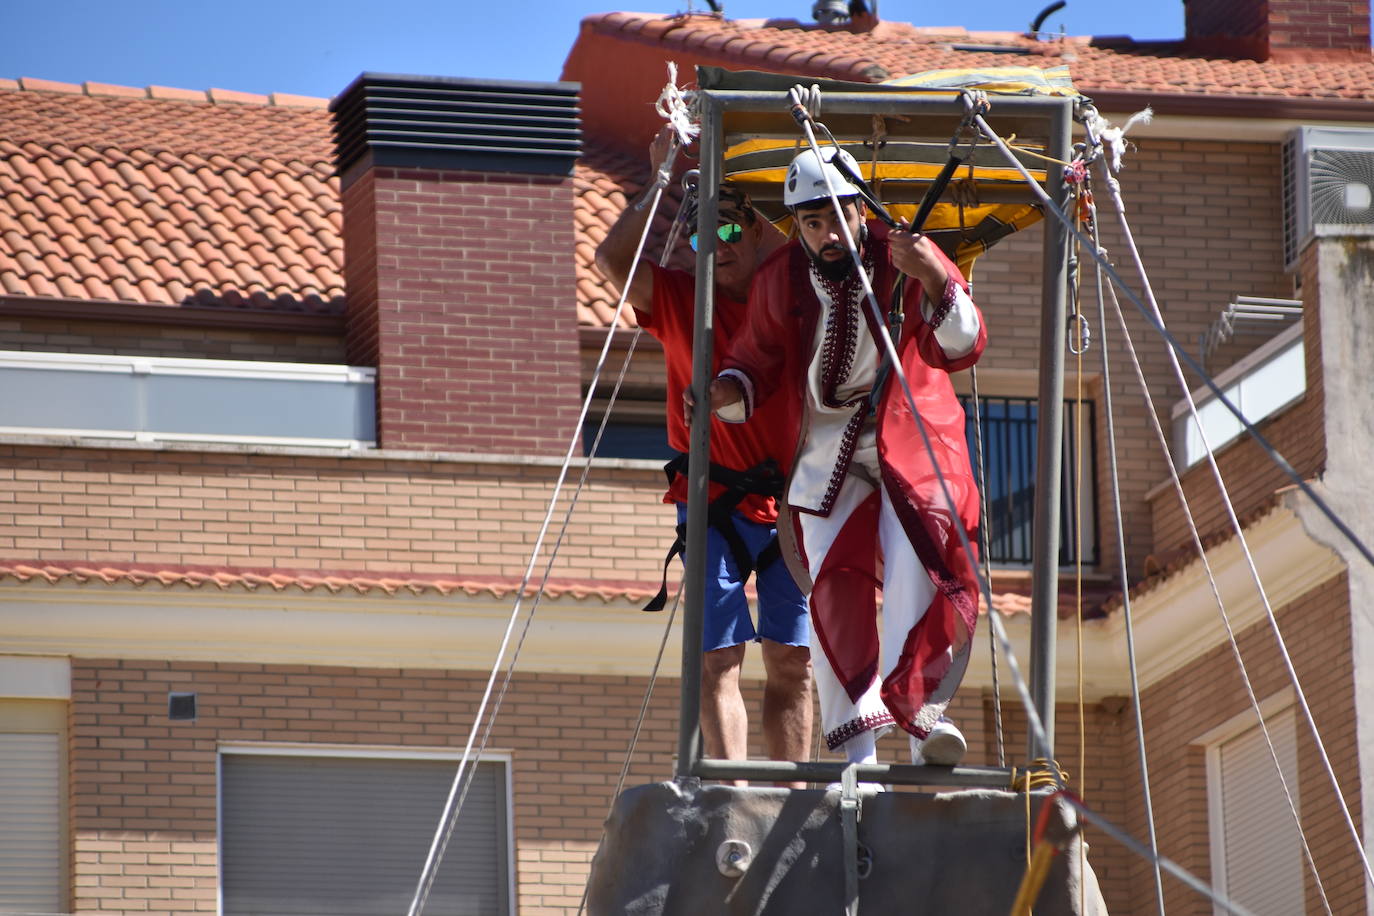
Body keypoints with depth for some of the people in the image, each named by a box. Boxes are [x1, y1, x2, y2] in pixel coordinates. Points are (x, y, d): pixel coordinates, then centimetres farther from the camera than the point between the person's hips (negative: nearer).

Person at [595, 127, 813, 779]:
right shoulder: (679, 299, 6)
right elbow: (612, 258, -2)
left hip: (792, 503, 1)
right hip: (714, 505, -1)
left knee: (792, 659, -1)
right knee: (718, 657, -8)